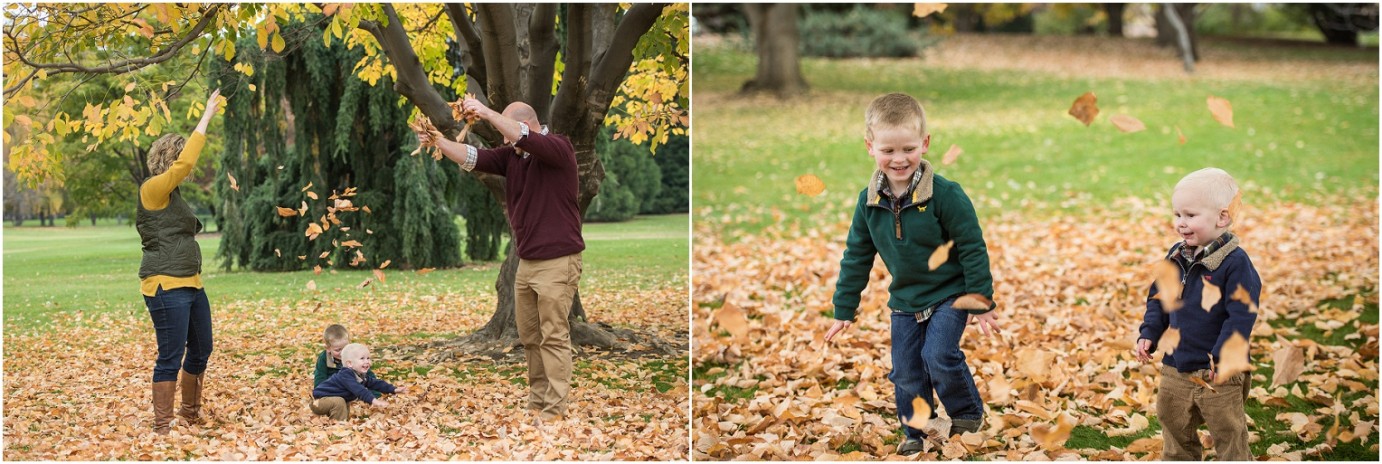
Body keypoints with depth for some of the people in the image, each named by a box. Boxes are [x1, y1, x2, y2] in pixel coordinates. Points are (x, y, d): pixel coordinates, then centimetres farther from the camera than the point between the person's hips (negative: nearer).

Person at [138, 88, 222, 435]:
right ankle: (162, 428, -3)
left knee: (201, 350, 17)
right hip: (166, 286, -10)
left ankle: (191, 414, 33)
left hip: (190, 284, 10)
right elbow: (185, 162, -20)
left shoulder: (172, 194, 17)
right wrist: (206, 117, -18)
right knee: (171, 357, -8)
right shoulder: (154, 188, -11)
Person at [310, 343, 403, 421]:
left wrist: (393, 389, 2)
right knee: (339, 402, -30)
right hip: (318, 400, -10)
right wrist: (373, 400, -52)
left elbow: (375, 383, 8)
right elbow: (359, 390, -43)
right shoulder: (346, 375, -31)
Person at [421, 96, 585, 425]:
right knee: (529, 336, 10)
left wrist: (488, 114, -33)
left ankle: (554, 410, -4)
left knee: (553, 337, -6)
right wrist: (438, 141, -16)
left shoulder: (559, 148, -11)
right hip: (526, 261, 8)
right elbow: (472, 158, -2)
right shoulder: (511, 156, 7)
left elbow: (526, 138, -30)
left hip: (557, 261, -8)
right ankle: (537, 402, 18)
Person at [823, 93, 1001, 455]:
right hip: (904, 300, 5)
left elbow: (973, 248, -15)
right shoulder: (869, 202, -6)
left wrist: (981, 302, -13)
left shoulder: (945, 195, -20)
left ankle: (968, 413, 6)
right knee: (906, 373, 5)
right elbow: (856, 257, 5)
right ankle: (914, 434, 26)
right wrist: (844, 309, 7)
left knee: (938, 356, -20)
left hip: (950, 295, -5)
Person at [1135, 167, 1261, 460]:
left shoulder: (1235, 262, -18)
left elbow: (1241, 315, -21)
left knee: (1229, 437, 5)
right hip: (1175, 368, 7)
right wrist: (1149, 334, 1)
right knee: (1176, 436, 20)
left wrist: (1223, 356, -25)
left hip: (1217, 372, -7)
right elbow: (1158, 299, 13)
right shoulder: (1175, 256, 3)